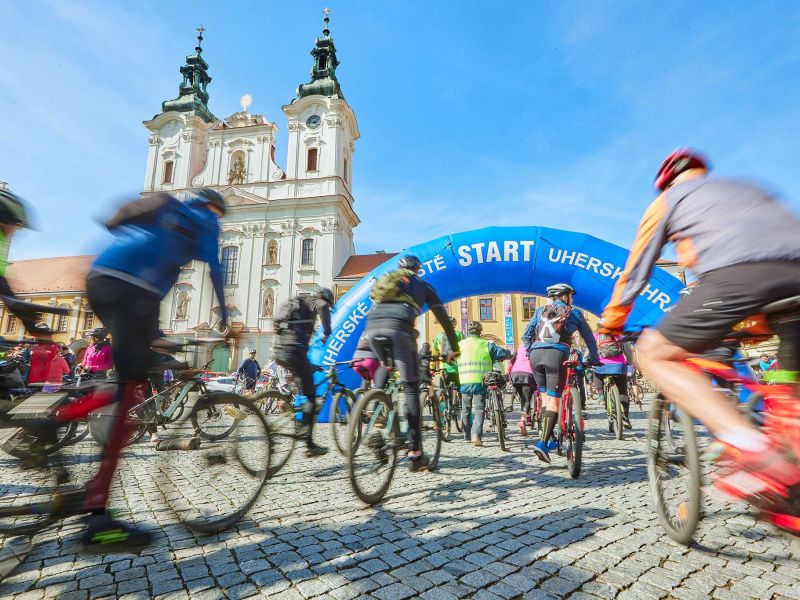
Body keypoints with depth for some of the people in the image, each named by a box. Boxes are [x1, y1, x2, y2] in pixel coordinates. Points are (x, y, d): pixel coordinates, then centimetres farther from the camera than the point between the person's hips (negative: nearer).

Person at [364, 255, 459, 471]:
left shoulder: (386, 277, 36)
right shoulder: (422, 284, 28)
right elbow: (444, 319, 28)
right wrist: (454, 349, 36)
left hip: (371, 325, 4)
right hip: (398, 326, -4)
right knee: (411, 388, 4)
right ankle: (415, 453, 3)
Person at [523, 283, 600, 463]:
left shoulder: (541, 310, 23)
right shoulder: (574, 313, 18)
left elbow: (526, 335, 18)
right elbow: (589, 338, 25)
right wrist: (594, 359, 36)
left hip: (536, 354, 3)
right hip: (556, 354, -3)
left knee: (545, 396, 16)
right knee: (554, 400, -2)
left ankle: (549, 437, 17)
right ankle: (543, 443, -11)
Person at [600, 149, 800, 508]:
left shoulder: (668, 199, 24)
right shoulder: (745, 187, 39)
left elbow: (636, 270, 22)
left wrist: (611, 325, 32)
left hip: (737, 273, -6)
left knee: (654, 354, 4)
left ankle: (752, 447, -12)